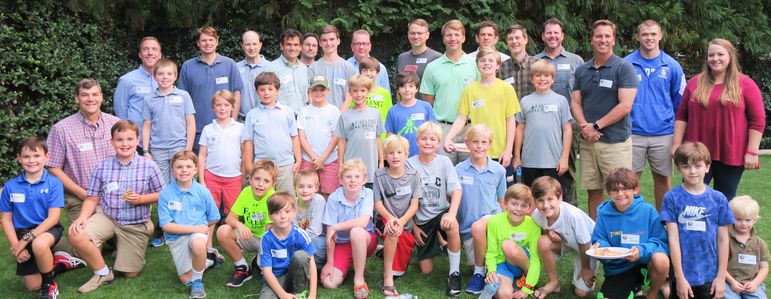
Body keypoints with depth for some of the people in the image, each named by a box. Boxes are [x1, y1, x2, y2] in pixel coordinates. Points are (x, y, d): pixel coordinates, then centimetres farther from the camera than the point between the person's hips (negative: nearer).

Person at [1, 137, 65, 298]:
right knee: (33, 286, 1)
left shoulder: (54, 184, -10)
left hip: (47, 229, -3)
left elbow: (53, 218, -14)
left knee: (39, 245, -40)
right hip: (22, 232, 3)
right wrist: (16, 246, -10)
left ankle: (49, 284, -12)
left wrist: (27, 239, -22)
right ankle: (52, 261, 35)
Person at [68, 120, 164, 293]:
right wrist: (83, 217, -18)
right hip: (106, 217, 1)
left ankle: (124, 251, 38)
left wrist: (141, 199, -19)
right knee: (76, 234, -29)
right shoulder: (102, 167, -3)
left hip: (136, 225, -1)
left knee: (130, 274, 1)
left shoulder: (149, 166, -9)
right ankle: (103, 273, -5)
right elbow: (92, 198, 1)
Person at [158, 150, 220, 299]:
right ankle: (206, 261, 34)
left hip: (198, 232, -2)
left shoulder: (202, 191, -7)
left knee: (198, 244, -38)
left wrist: (201, 228, -7)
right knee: (186, 280, 1)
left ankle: (198, 281, -12)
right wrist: (194, 228, -19)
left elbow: (213, 220, 6)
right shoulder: (165, 193, -9)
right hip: (176, 238, 2)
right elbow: (166, 225, -13)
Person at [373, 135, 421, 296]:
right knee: (392, 230, -40)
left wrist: (401, 221, -24)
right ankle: (387, 279, -29)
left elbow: (414, 204, -7)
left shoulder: (413, 174, -3)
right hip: (387, 220, -2)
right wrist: (390, 218, -27)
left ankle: (385, 250, 38)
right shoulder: (379, 175, -4)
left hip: (406, 225, 2)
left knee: (399, 270, 4)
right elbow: (378, 204, -7)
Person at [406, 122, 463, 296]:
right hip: (421, 220, 1)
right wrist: (412, 225, -3)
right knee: (426, 270, 1)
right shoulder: (410, 164, -6)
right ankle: (434, 245, 36)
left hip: (441, 213, -1)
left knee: (452, 226, -39)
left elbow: (456, 190, -15)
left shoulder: (444, 161, -5)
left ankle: (454, 273, -19)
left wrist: (452, 213, -31)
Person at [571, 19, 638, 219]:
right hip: (588, 141, 5)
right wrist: (584, 126, -8)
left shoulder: (624, 67, -4)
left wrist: (596, 126, -11)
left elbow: (625, 106, -11)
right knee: (593, 191, 10)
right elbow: (575, 103, 10)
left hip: (615, 141, -5)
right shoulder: (582, 70, 13)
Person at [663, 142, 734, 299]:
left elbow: (723, 240, 3)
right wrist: (680, 277, -10)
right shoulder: (672, 197, -8)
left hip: (709, 275, 2)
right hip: (682, 274, -2)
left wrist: (721, 276, 2)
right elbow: (673, 239, -9)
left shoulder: (719, 199, -1)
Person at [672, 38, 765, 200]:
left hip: (730, 154, -2)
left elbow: (757, 120, -3)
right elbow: (681, 116, 8)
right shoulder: (695, 83, 7)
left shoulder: (746, 84, -1)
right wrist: (676, 144, 1)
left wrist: (752, 152, -8)